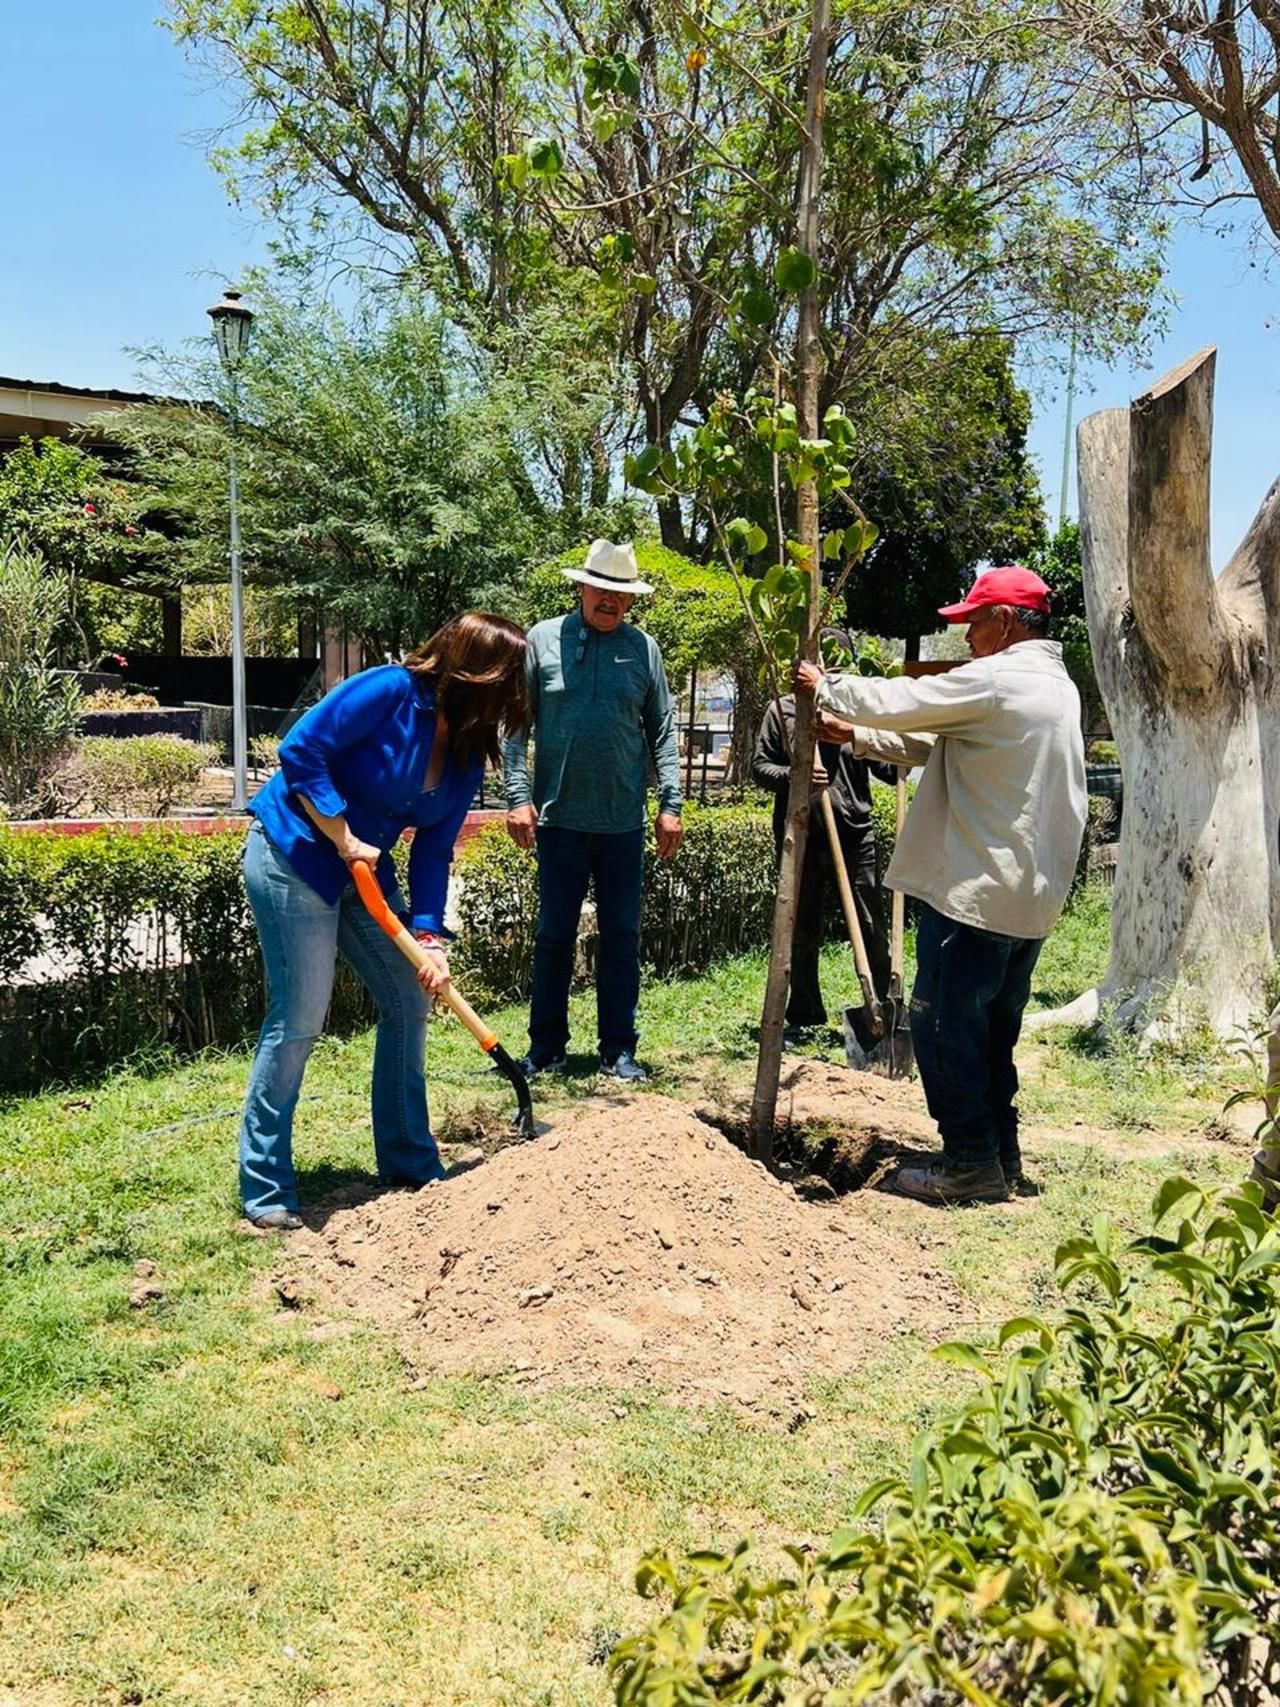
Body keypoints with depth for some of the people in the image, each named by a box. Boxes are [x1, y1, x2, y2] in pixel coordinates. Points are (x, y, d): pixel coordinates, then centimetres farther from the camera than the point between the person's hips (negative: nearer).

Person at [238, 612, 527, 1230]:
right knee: (298, 1019, -9)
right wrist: (345, 839, -20)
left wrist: (430, 936, -8)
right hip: (292, 853, -8)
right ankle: (264, 1191, 3)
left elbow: (432, 852, 3)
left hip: (363, 871, 9)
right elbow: (299, 751, -23)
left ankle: (410, 1166, 21)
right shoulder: (390, 691, -19)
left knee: (410, 1001, 7)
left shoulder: (467, 757, 4)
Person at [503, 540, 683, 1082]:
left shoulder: (643, 648, 6)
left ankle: (618, 1048, 17)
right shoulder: (542, 641, 1)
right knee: (554, 935, 6)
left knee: (621, 936, 7)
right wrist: (518, 797, -7)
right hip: (559, 816, -1)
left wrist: (670, 803, 3)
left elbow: (662, 732, 9)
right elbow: (515, 725, 1)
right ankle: (546, 1047, 17)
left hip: (623, 820, 2)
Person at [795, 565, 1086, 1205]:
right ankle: (1001, 1157, 24)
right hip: (1030, 897, 10)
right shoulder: (1055, 684, 17)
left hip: (974, 890, -10)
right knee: (992, 1031, 17)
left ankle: (971, 1163, 2)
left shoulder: (995, 680, -14)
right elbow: (933, 742, 19)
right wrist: (853, 736, 16)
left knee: (944, 1022, -1)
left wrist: (824, 687, 7)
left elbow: (896, 702, -10)